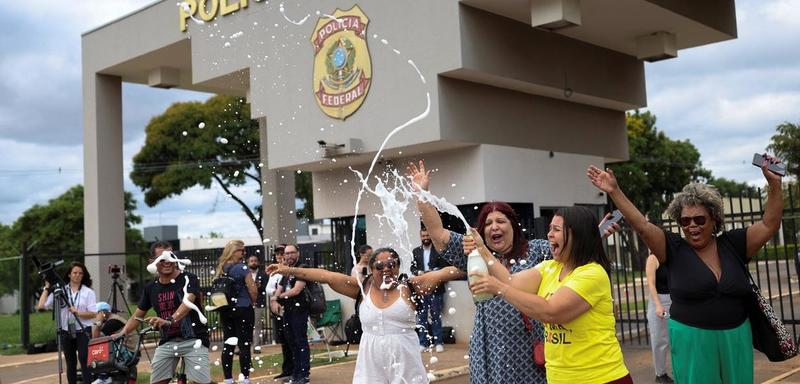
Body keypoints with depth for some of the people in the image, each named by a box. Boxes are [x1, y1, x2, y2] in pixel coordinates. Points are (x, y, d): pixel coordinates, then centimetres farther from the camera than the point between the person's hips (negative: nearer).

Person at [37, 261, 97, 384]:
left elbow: (93, 313, -5)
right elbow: (41, 306, -4)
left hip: (83, 332, -2)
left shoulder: (88, 292, 1)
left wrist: (77, 312, -18)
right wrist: (47, 288, -2)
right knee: (70, 364, 10)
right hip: (66, 332, 3)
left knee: (85, 362, -10)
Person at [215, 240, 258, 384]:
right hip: (243, 309, -6)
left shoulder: (220, 269, 6)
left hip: (225, 310, 6)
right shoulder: (242, 268, -13)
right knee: (244, 344, -1)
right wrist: (251, 303, 5)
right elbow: (253, 290, -13)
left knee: (228, 345, 10)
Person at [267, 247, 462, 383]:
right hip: (371, 360, 1)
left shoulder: (408, 287, 0)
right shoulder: (363, 287, 4)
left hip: (405, 360, -1)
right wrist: (290, 270, -1)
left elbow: (442, 274, -6)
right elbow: (327, 276, 0)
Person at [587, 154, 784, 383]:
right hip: (692, 340, -2)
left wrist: (774, 185, -12)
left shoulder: (732, 244, 1)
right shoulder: (674, 249, -5)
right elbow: (641, 225, -13)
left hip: (736, 339, 3)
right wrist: (614, 191, -21)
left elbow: (769, 225, -1)